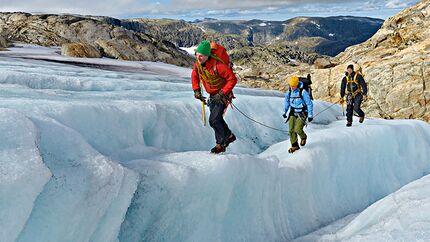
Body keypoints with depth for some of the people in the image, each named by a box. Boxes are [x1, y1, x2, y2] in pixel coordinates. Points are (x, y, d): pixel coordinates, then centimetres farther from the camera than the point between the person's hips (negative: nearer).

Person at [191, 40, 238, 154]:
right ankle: (229, 136, 40)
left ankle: (220, 144, 0)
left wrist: (222, 93, -28)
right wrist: (197, 90, -1)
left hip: (223, 95, -8)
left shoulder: (217, 65, -31)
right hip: (212, 95, 8)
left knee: (214, 120, -16)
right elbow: (194, 76, 13)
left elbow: (233, 79, -26)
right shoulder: (197, 64, -9)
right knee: (216, 119, 17)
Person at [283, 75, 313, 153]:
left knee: (297, 129, -16)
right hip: (293, 113, 5)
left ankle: (303, 137, 18)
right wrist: (285, 112, 15)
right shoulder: (289, 91, -2)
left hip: (302, 114, -5)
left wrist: (310, 115, -9)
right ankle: (294, 145, 15)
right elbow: (287, 102, 16)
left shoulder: (303, 92, -19)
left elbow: (309, 104, -12)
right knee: (291, 130, -1)